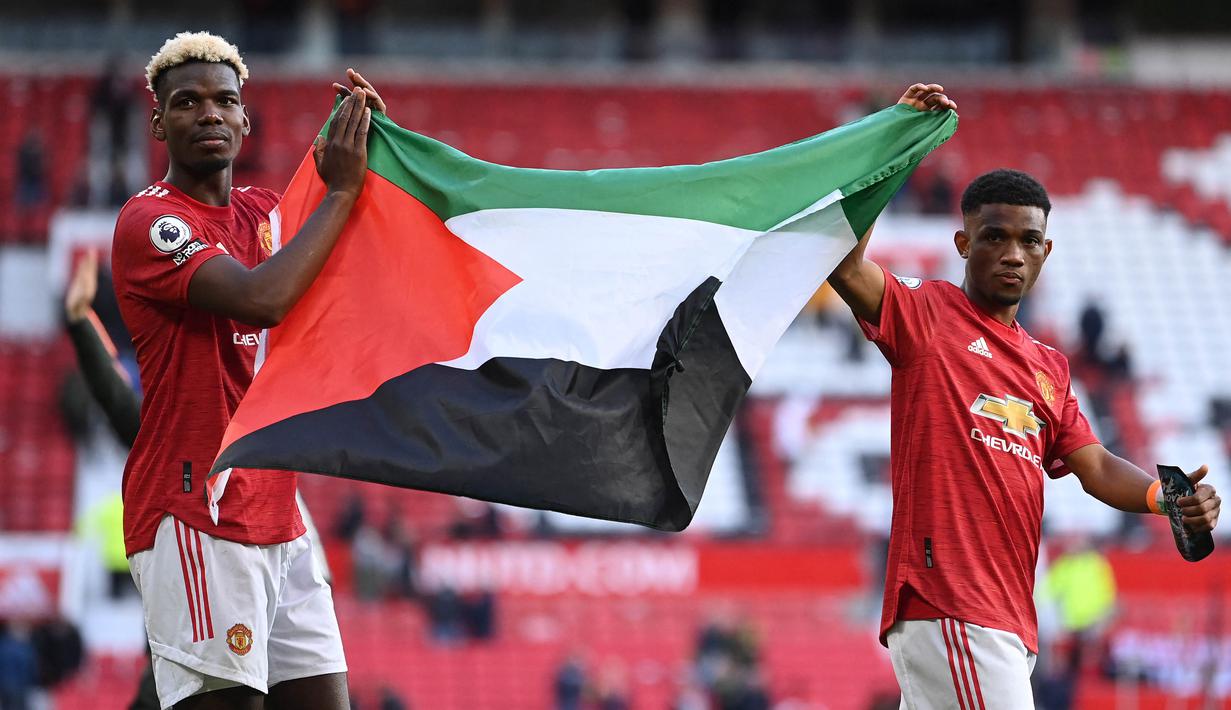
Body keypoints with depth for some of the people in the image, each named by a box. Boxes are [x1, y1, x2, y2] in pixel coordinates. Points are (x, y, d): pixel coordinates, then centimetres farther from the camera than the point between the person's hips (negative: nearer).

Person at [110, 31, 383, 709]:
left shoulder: (263, 211, 17)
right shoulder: (148, 221, -7)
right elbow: (261, 298, -22)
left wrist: (368, 145, 1)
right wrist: (340, 190, -15)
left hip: (276, 518, 8)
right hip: (192, 519, -7)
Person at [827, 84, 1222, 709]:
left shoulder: (1048, 367, 24)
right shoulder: (926, 316, 3)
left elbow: (1094, 466, 19)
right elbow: (843, 262, -13)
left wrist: (1167, 496, -2)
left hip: (1010, 621, 7)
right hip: (945, 606, -7)